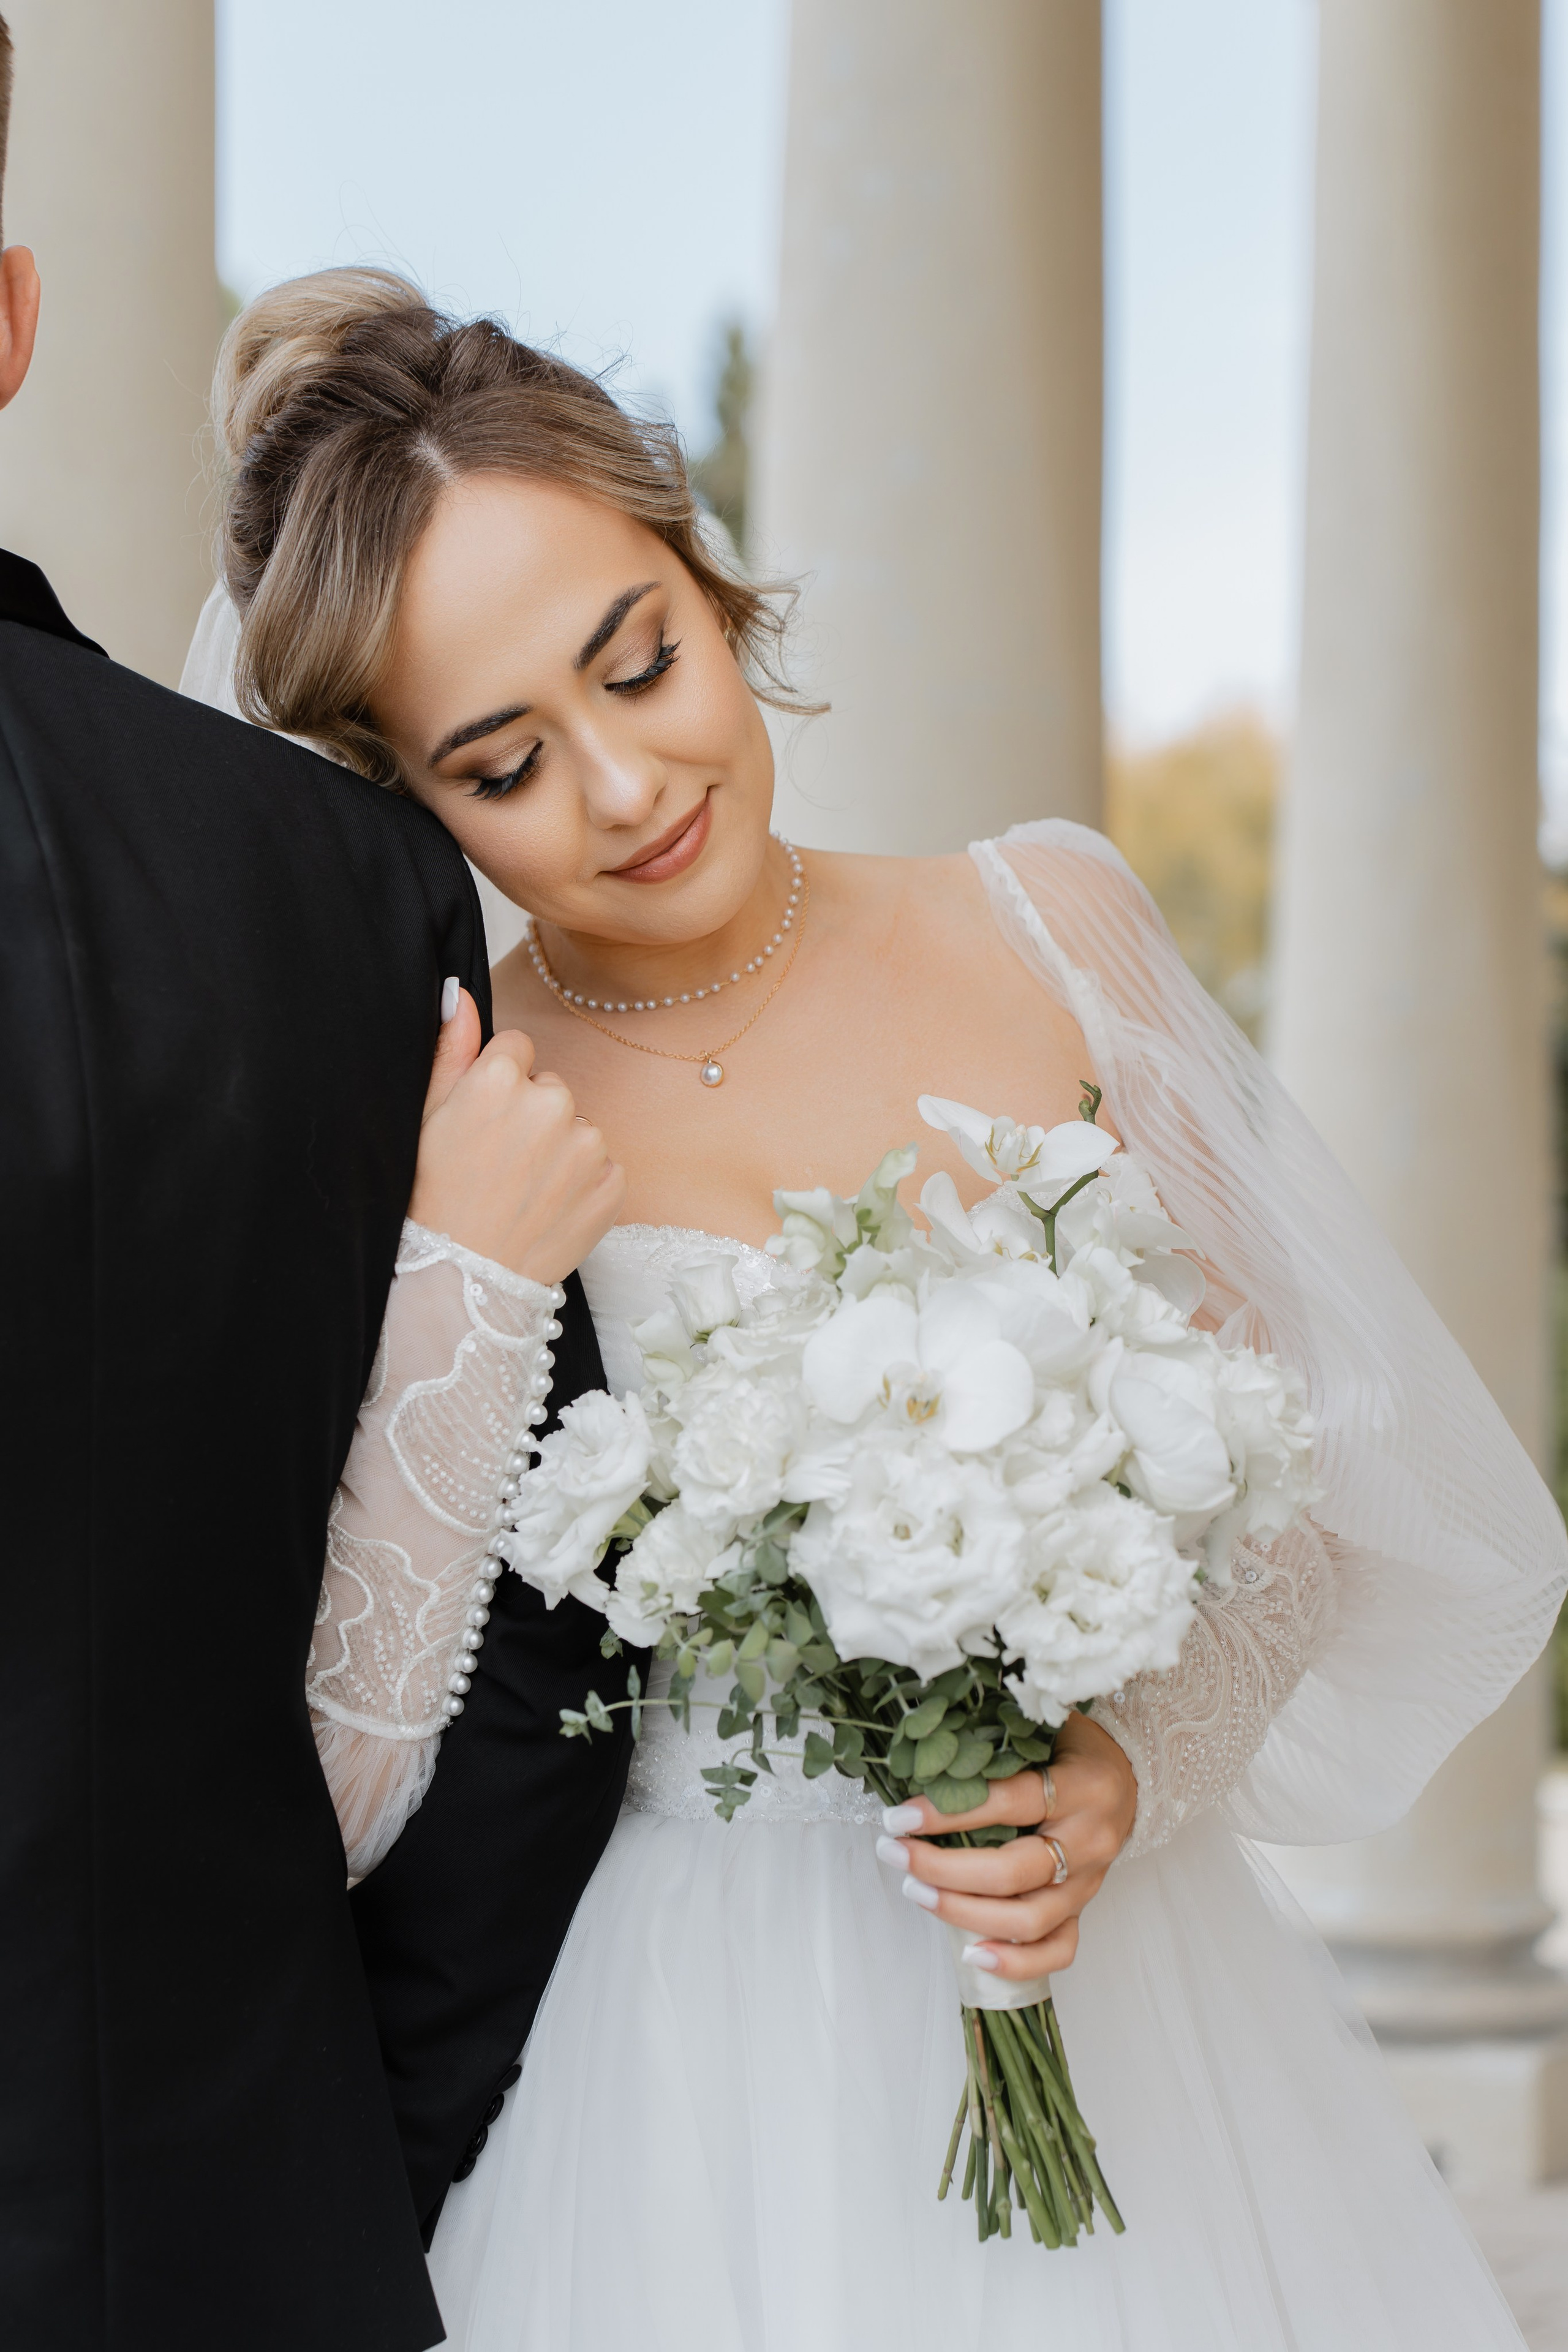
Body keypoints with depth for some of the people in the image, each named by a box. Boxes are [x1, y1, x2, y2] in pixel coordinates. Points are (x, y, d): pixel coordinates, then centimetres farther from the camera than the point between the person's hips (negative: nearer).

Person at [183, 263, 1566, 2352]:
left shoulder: (1053, 927, 0)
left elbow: (1386, 1481, 6)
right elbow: (321, 1780, -12)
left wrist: (1142, 1765, -9)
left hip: (1135, 2006, 3)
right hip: (705, 2098, -2)